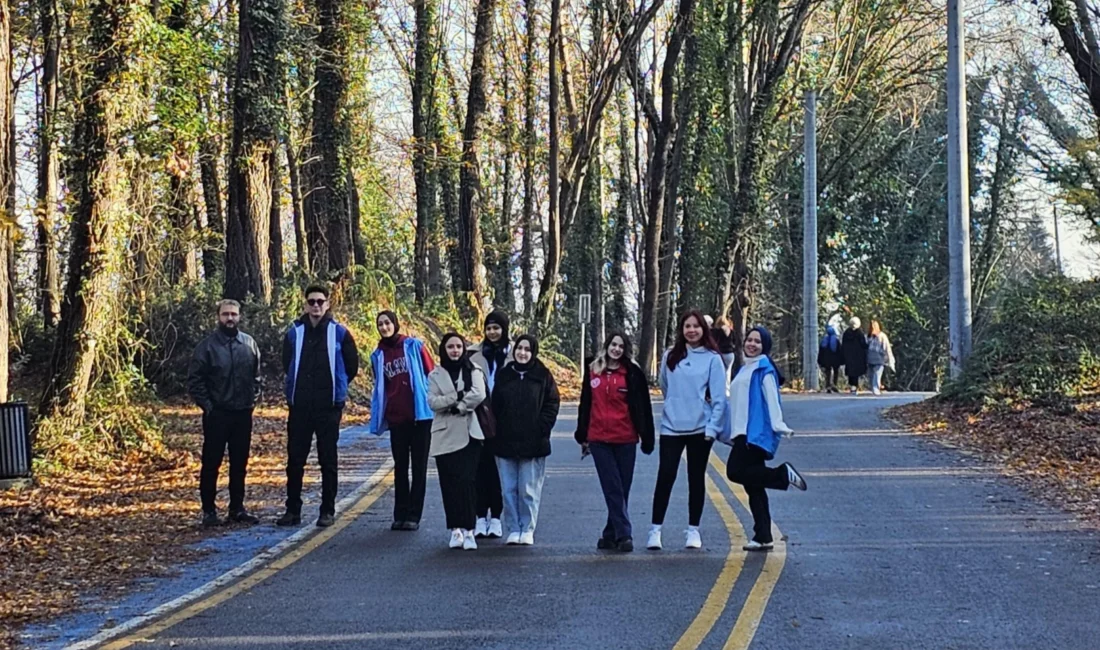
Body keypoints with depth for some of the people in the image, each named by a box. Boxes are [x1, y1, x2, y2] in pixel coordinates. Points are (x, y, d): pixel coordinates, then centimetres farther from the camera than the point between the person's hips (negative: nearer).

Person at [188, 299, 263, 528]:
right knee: (211, 464, 1)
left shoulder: (249, 344, 5)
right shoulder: (207, 346, -6)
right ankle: (209, 511, 7)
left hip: (243, 414, 4)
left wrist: (253, 400, 4)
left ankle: (237, 509, 19)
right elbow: (194, 380, -5)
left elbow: (256, 376, 14)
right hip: (216, 414, -4)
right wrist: (207, 405, -10)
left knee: (239, 464, 10)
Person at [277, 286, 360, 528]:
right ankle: (292, 510, 13)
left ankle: (328, 511, 10)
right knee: (295, 459, 4)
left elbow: (352, 366, 8)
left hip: (329, 407, -2)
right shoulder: (294, 333, 3)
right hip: (300, 407, 2)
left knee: (328, 460, 4)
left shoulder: (339, 333, -2)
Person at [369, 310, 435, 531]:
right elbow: (379, 389, 17)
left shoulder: (413, 346, 0)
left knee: (419, 467, 2)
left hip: (420, 415, -3)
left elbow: (430, 374, -1)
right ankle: (400, 515, 12)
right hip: (396, 418, 4)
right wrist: (376, 419, 11)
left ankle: (413, 515, 5)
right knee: (400, 467, 8)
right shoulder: (378, 356, 10)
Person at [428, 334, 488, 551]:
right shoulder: (436, 375, 10)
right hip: (444, 435, 2)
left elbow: (479, 395, -10)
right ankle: (455, 529, 6)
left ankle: (468, 529, -11)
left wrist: (458, 406, -10)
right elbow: (432, 401, -4)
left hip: (469, 434, -2)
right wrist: (457, 397, -15)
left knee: (467, 481, -9)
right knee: (449, 484, 0)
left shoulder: (473, 371, 7)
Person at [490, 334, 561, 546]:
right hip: (505, 442, 3)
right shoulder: (503, 375, 9)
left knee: (529, 490, -1)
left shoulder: (542, 376, 2)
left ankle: (527, 530, 8)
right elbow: (495, 407, 11)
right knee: (509, 489, 4)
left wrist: (541, 429, -9)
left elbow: (552, 405, 2)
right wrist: (495, 434, 2)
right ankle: (513, 530, 11)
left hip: (533, 444, -3)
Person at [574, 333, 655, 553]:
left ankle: (611, 534, 14)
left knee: (621, 489, 5)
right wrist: (583, 437, 14)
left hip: (625, 440, -1)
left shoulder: (632, 374, 0)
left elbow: (643, 407, 1)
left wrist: (647, 438, -2)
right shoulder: (593, 372, 8)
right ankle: (623, 535, -5)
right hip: (599, 440, 1)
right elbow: (585, 405, 14)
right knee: (613, 489, -3)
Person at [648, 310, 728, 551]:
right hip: (671, 426, 1)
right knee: (665, 477, -4)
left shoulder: (713, 359, -3)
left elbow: (719, 398, -6)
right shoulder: (670, 357, 5)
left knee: (696, 479, 8)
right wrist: (677, 406, 10)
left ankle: (693, 530, 15)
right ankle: (655, 529, 0)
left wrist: (712, 428, -11)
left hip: (700, 428, -1)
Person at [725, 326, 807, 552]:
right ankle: (763, 537, 6)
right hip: (744, 433, 9)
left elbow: (771, 398, -14)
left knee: (736, 471, -19)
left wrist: (779, 425, -23)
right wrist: (733, 432, 23)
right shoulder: (744, 369, 21)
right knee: (753, 486, 6)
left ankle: (784, 473, -7)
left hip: (756, 432, -9)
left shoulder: (764, 368, -5)